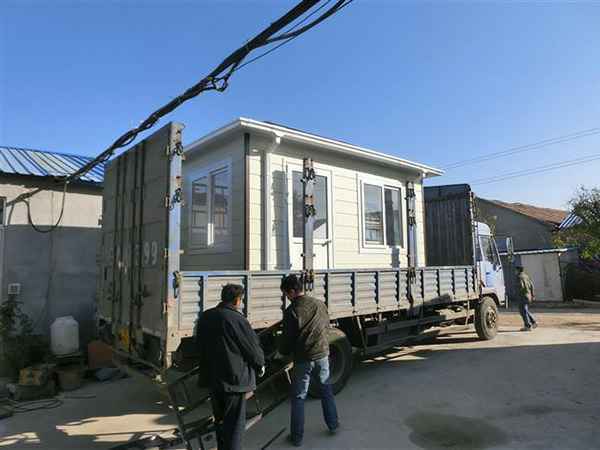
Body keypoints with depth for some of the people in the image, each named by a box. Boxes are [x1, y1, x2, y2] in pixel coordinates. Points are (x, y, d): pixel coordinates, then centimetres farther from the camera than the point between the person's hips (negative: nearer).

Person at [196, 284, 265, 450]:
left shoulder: (205, 317, 1)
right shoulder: (237, 319, -21)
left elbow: (200, 345, 13)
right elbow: (253, 346, -13)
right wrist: (260, 365, 6)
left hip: (212, 377, 7)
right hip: (234, 378, -7)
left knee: (220, 419, 23)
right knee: (234, 423, 7)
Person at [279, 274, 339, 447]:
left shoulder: (291, 311, -18)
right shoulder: (319, 304, -4)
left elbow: (287, 339, -11)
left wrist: (283, 351, 9)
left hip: (303, 359, -4)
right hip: (322, 354, 4)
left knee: (298, 397, 10)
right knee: (326, 390, 23)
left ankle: (297, 437, 18)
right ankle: (333, 425, 35)